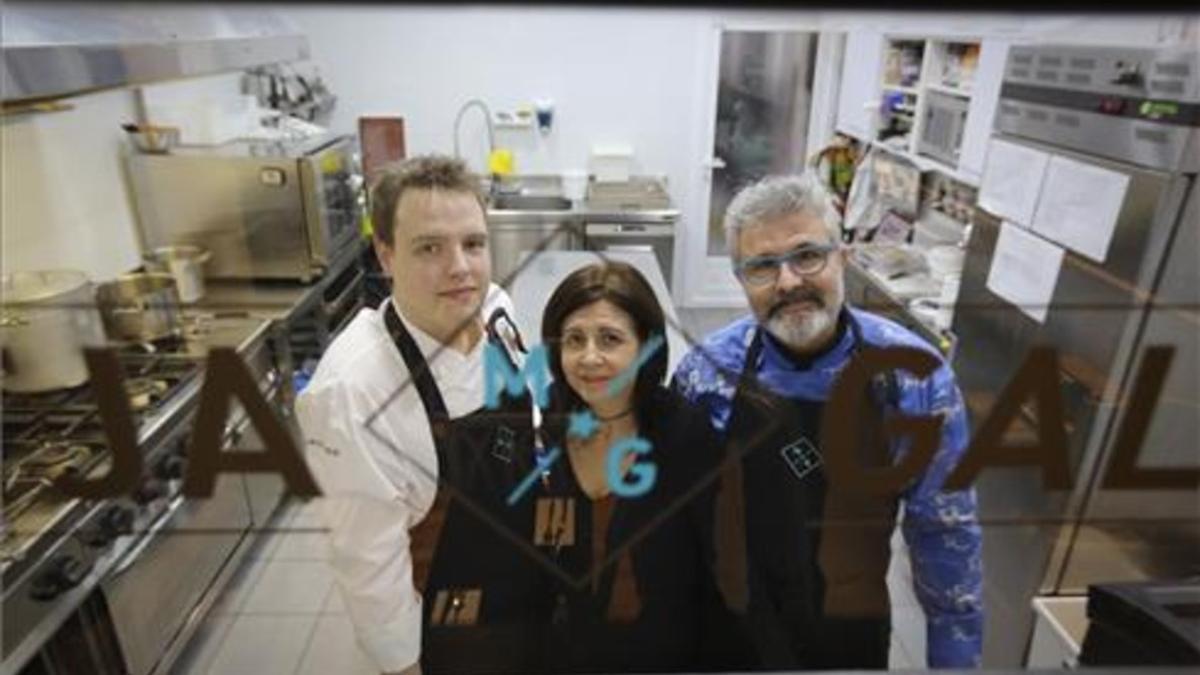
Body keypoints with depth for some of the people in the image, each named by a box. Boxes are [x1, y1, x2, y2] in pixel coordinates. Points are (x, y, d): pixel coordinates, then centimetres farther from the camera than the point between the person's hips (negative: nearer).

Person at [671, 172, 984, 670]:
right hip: (728, 628, 0)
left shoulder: (913, 376, -18)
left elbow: (943, 530, -7)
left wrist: (954, 655, -1)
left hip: (852, 630, 1)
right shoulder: (705, 373, -17)